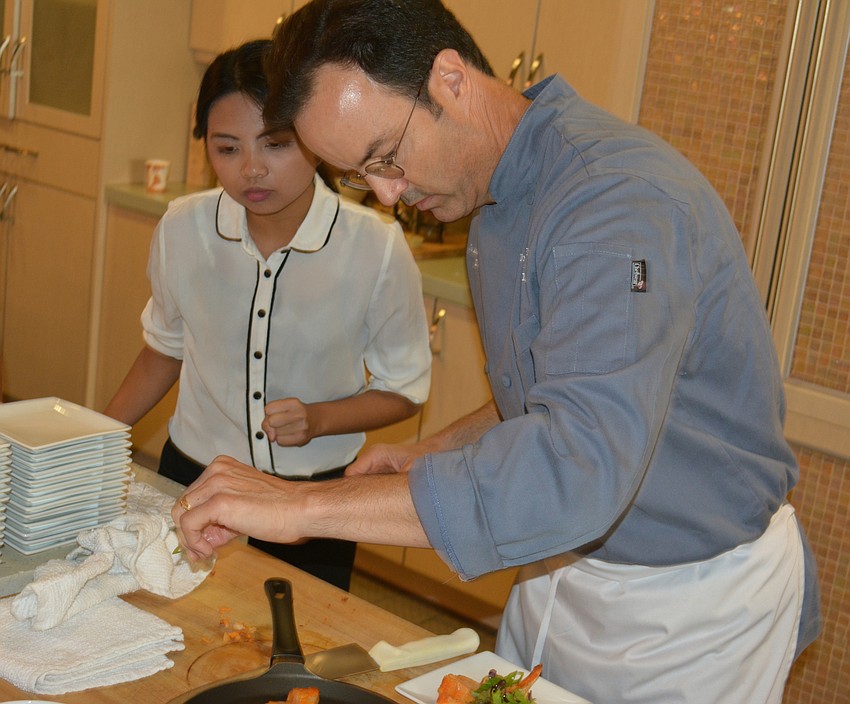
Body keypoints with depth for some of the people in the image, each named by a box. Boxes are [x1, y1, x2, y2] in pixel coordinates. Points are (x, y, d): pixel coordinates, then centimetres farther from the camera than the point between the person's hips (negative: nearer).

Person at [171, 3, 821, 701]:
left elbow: (576, 472, -42)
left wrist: (304, 505, -38)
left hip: (692, 610, -8)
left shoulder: (622, 197, -29)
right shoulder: (495, 203, 4)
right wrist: (434, 453, 1)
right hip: (563, 574, 8)